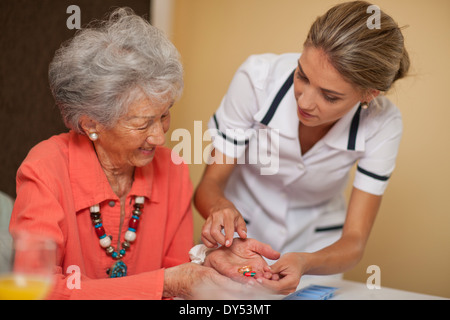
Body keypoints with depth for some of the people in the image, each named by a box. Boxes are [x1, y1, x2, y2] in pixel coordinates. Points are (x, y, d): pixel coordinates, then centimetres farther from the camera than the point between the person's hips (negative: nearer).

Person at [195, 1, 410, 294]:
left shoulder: (382, 124, -21)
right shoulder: (257, 77, -23)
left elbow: (354, 242, -17)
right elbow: (210, 184, -14)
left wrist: (305, 264, -37)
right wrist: (220, 207, -36)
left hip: (316, 251, 1)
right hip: (237, 237, 0)